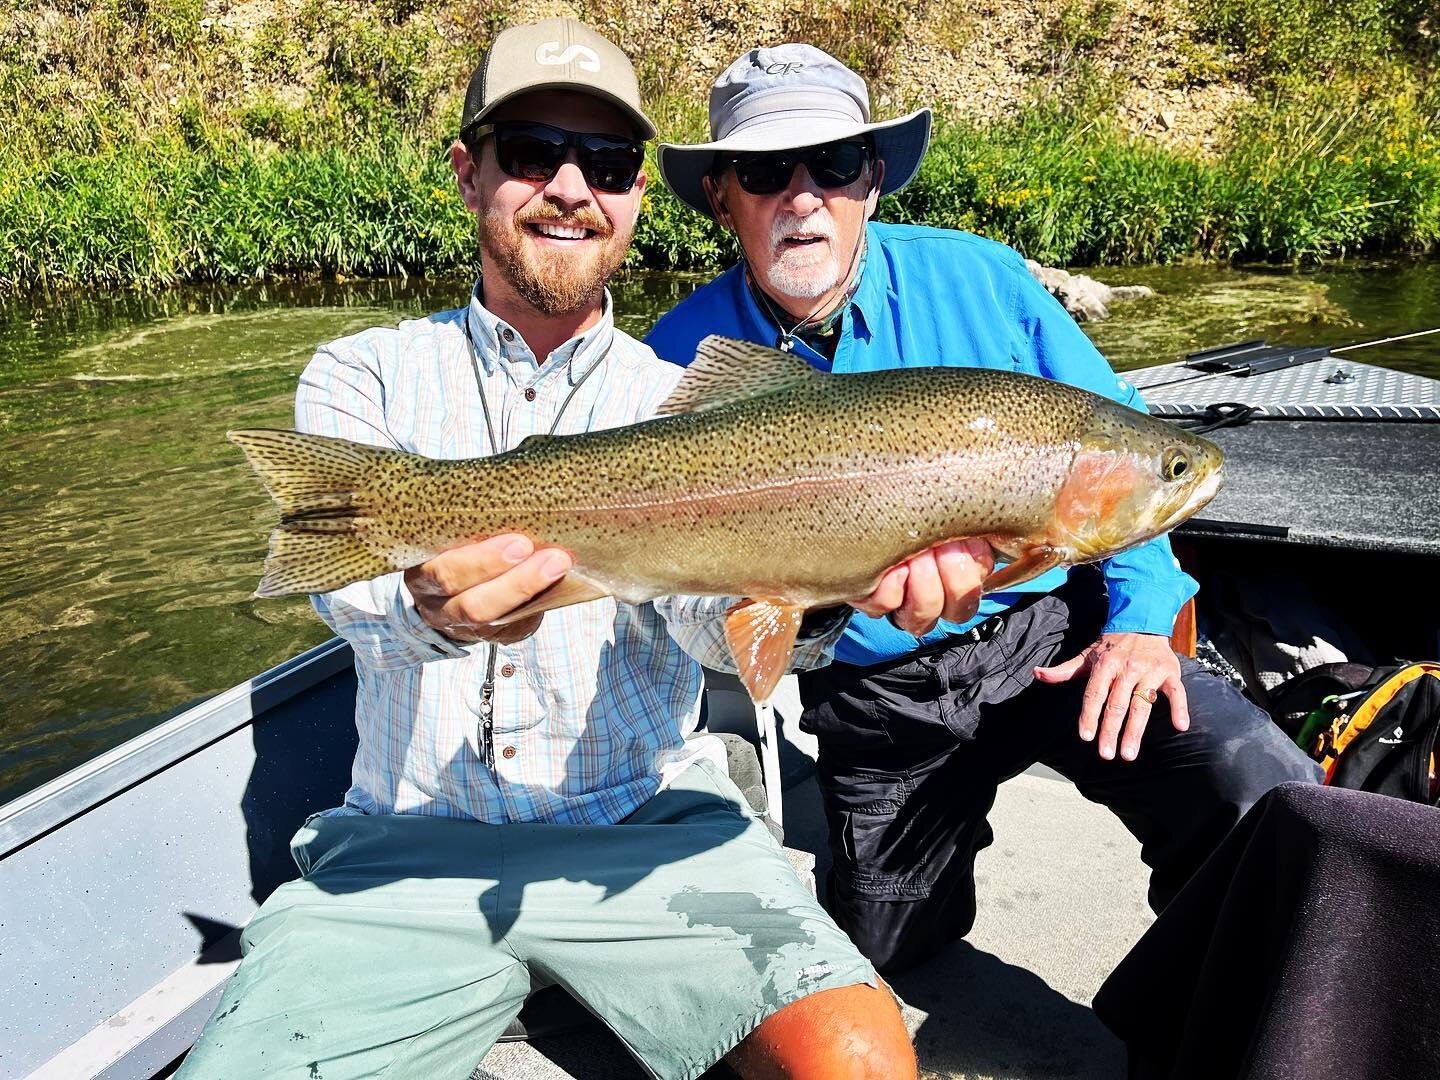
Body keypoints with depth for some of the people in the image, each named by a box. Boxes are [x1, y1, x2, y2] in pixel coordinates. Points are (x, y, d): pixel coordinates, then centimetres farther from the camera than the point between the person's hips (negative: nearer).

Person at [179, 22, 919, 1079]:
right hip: (404, 843, 1)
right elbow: (348, 570, -16)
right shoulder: (361, 375, 3)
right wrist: (431, 607, -41)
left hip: (648, 825, 1)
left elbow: (705, 602, -14)